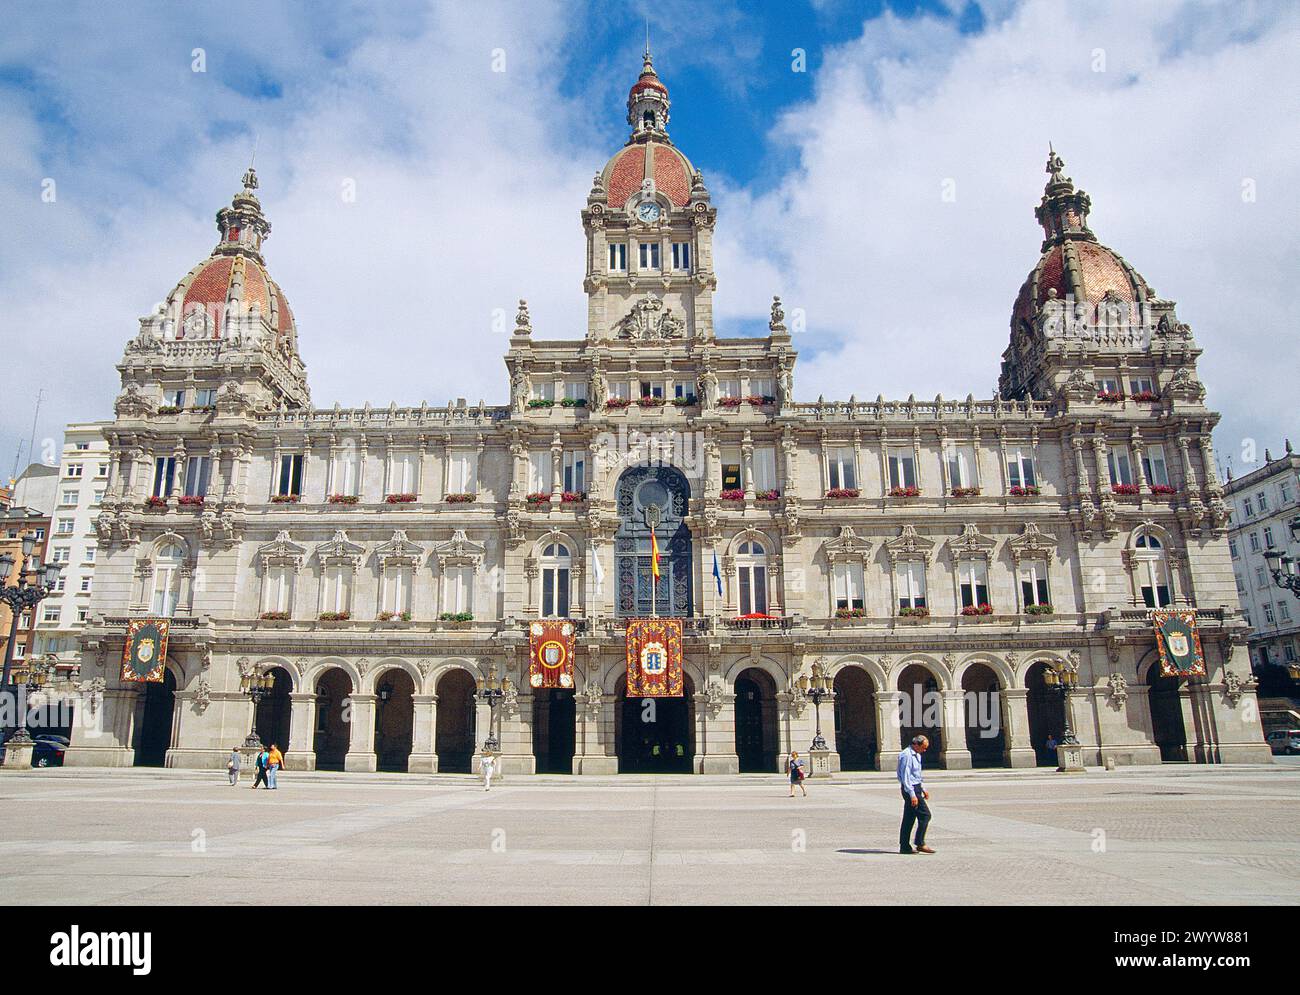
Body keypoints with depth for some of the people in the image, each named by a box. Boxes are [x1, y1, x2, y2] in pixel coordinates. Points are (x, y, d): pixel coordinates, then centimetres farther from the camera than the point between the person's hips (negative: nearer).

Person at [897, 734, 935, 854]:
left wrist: (923, 789, 21)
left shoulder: (917, 755, 15)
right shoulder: (907, 755, -17)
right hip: (910, 789, -10)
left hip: (915, 788, 10)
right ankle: (920, 844, -5)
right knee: (925, 814, -10)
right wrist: (912, 795, -23)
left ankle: (904, 846, 12)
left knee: (909, 818, 9)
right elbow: (905, 777, -21)